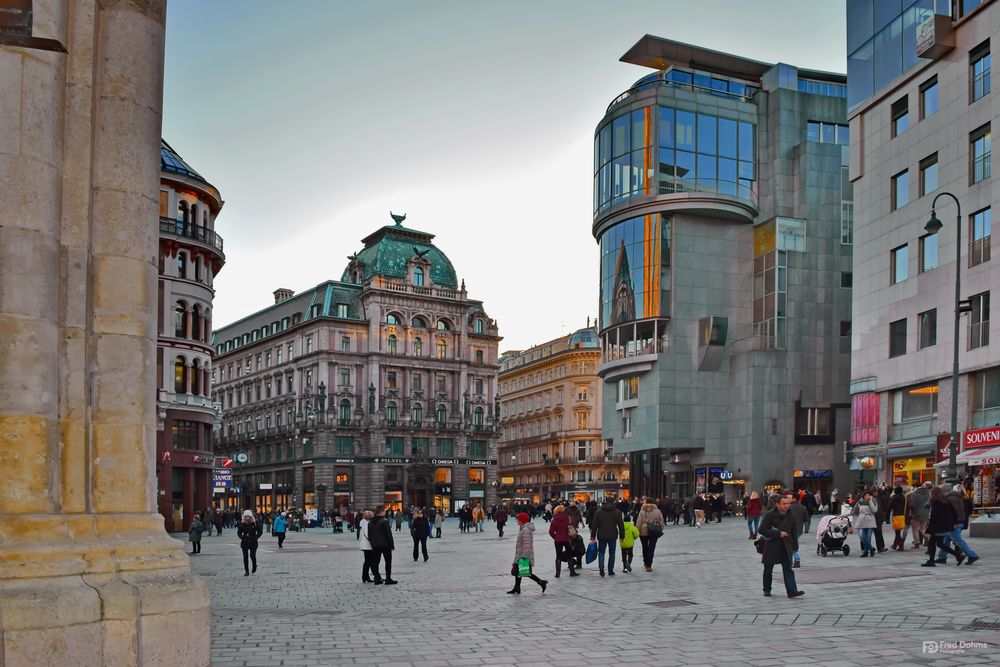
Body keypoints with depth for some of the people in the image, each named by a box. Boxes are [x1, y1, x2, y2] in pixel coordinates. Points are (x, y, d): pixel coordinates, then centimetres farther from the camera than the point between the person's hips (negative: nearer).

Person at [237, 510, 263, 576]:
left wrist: (255, 537, -7)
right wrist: (242, 537, -5)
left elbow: (260, 531, 3)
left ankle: (254, 566, 19)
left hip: (253, 542, -2)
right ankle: (246, 571, 10)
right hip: (244, 542, 2)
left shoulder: (255, 522, -3)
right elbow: (239, 532, 12)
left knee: (252, 555, -12)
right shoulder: (242, 523, 2)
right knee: (245, 557, 1)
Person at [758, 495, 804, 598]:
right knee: (768, 569, 8)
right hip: (771, 546, -3)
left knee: (788, 569, -8)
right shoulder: (769, 515, -9)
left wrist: (795, 546, 12)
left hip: (786, 547, 3)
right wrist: (778, 534, -18)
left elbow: (793, 532, 17)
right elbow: (762, 530, -15)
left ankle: (792, 590, -15)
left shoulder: (790, 516, 7)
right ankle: (767, 590, 21)